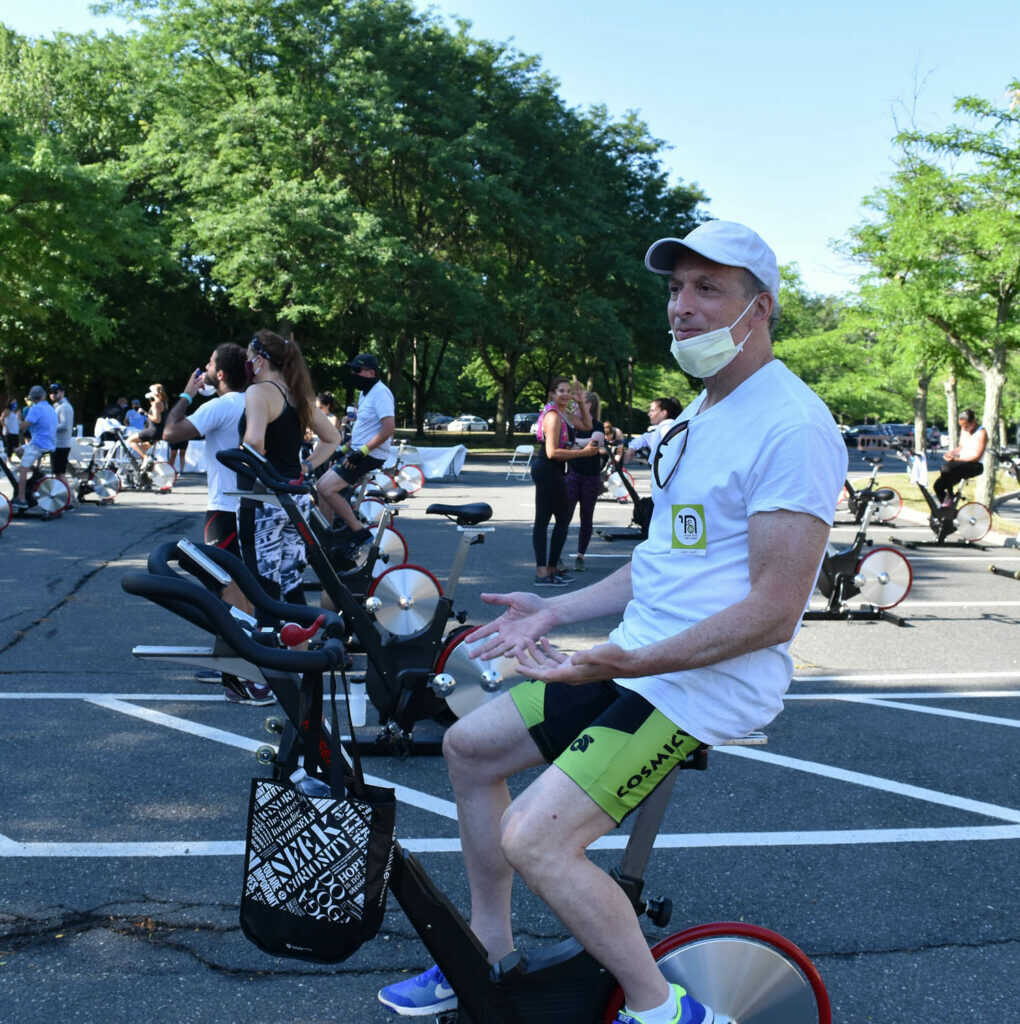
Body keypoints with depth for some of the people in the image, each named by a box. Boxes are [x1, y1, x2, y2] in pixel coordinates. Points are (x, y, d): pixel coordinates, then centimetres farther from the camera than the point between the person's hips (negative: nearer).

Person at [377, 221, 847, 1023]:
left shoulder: (792, 427, -18)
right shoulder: (703, 413, 14)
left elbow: (773, 613, -22)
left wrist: (634, 662, -28)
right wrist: (555, 612, 14)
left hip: (708, 683, -10)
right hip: (635, 657, 10)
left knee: (534, 840, -20)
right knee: (469, 745, 13)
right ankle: (490, 955, 28)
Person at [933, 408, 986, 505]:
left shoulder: (981, 433, -11)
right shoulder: (964, 430, 12)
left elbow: (977, 456, -17)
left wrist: (956, 458, -22)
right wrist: (951, 452, -1)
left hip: (974, 465, -8)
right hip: (961, 463, 8)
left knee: (946, 468, -33)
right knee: (938, 485, -7)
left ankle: (950, 496, -14)